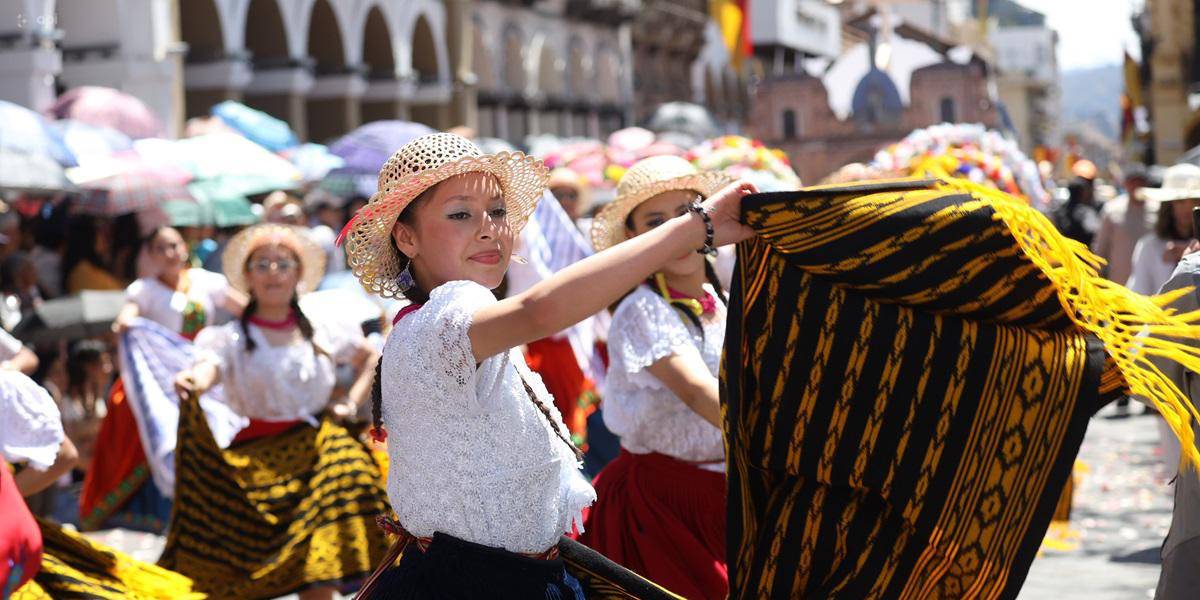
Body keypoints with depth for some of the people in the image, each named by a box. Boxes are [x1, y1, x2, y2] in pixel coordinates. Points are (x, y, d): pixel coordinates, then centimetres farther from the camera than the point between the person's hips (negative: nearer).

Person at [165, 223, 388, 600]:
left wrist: (352, 404, 11)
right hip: (259, 457, -2)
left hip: (318, 448, 2)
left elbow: (372, 359, 25)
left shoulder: (322, 332, 9)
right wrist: (193, 381, -48)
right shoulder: (231, 338, -2)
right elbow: (209, 366, -25)